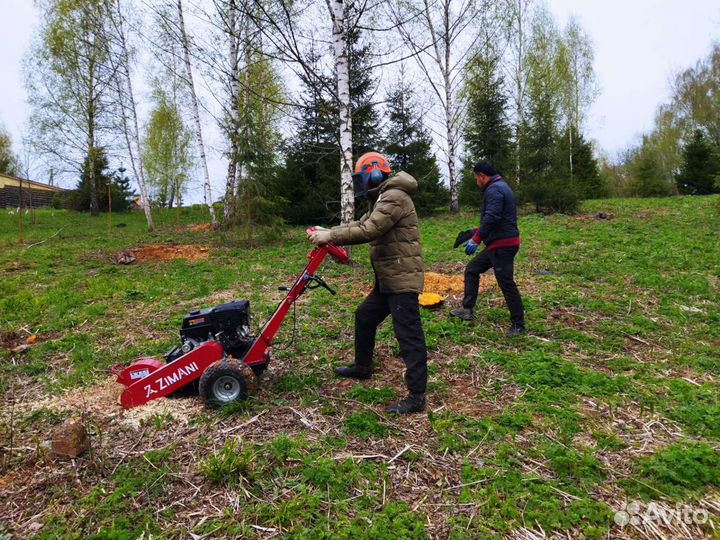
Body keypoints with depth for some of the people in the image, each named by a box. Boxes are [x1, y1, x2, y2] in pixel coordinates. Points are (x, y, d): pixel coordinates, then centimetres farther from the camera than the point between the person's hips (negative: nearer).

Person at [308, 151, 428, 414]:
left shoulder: (394, 197, -16)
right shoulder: (383, 199, 19)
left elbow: (367, 231, -25)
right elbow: (361, 224, 18)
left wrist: (330, 237, -19)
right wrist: (327, 231, 6)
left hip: (402, 279, -11)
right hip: (388, 279, 11)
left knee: (409, 335, -7)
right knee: (364, 316, 21)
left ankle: (416, 397, 1)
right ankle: (362, 367, 39)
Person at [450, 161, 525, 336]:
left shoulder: (493, 190, -15)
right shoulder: (500, 187, 19)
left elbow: (491, 217, -27)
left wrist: (476, 239, -24)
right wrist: (477, 230, 25)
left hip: (502, 245, -11)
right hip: (498, 243, 11)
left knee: (506, 284, -4)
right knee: (471, 270, 14)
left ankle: (518, 325, 7)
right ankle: (467, 310, 17)